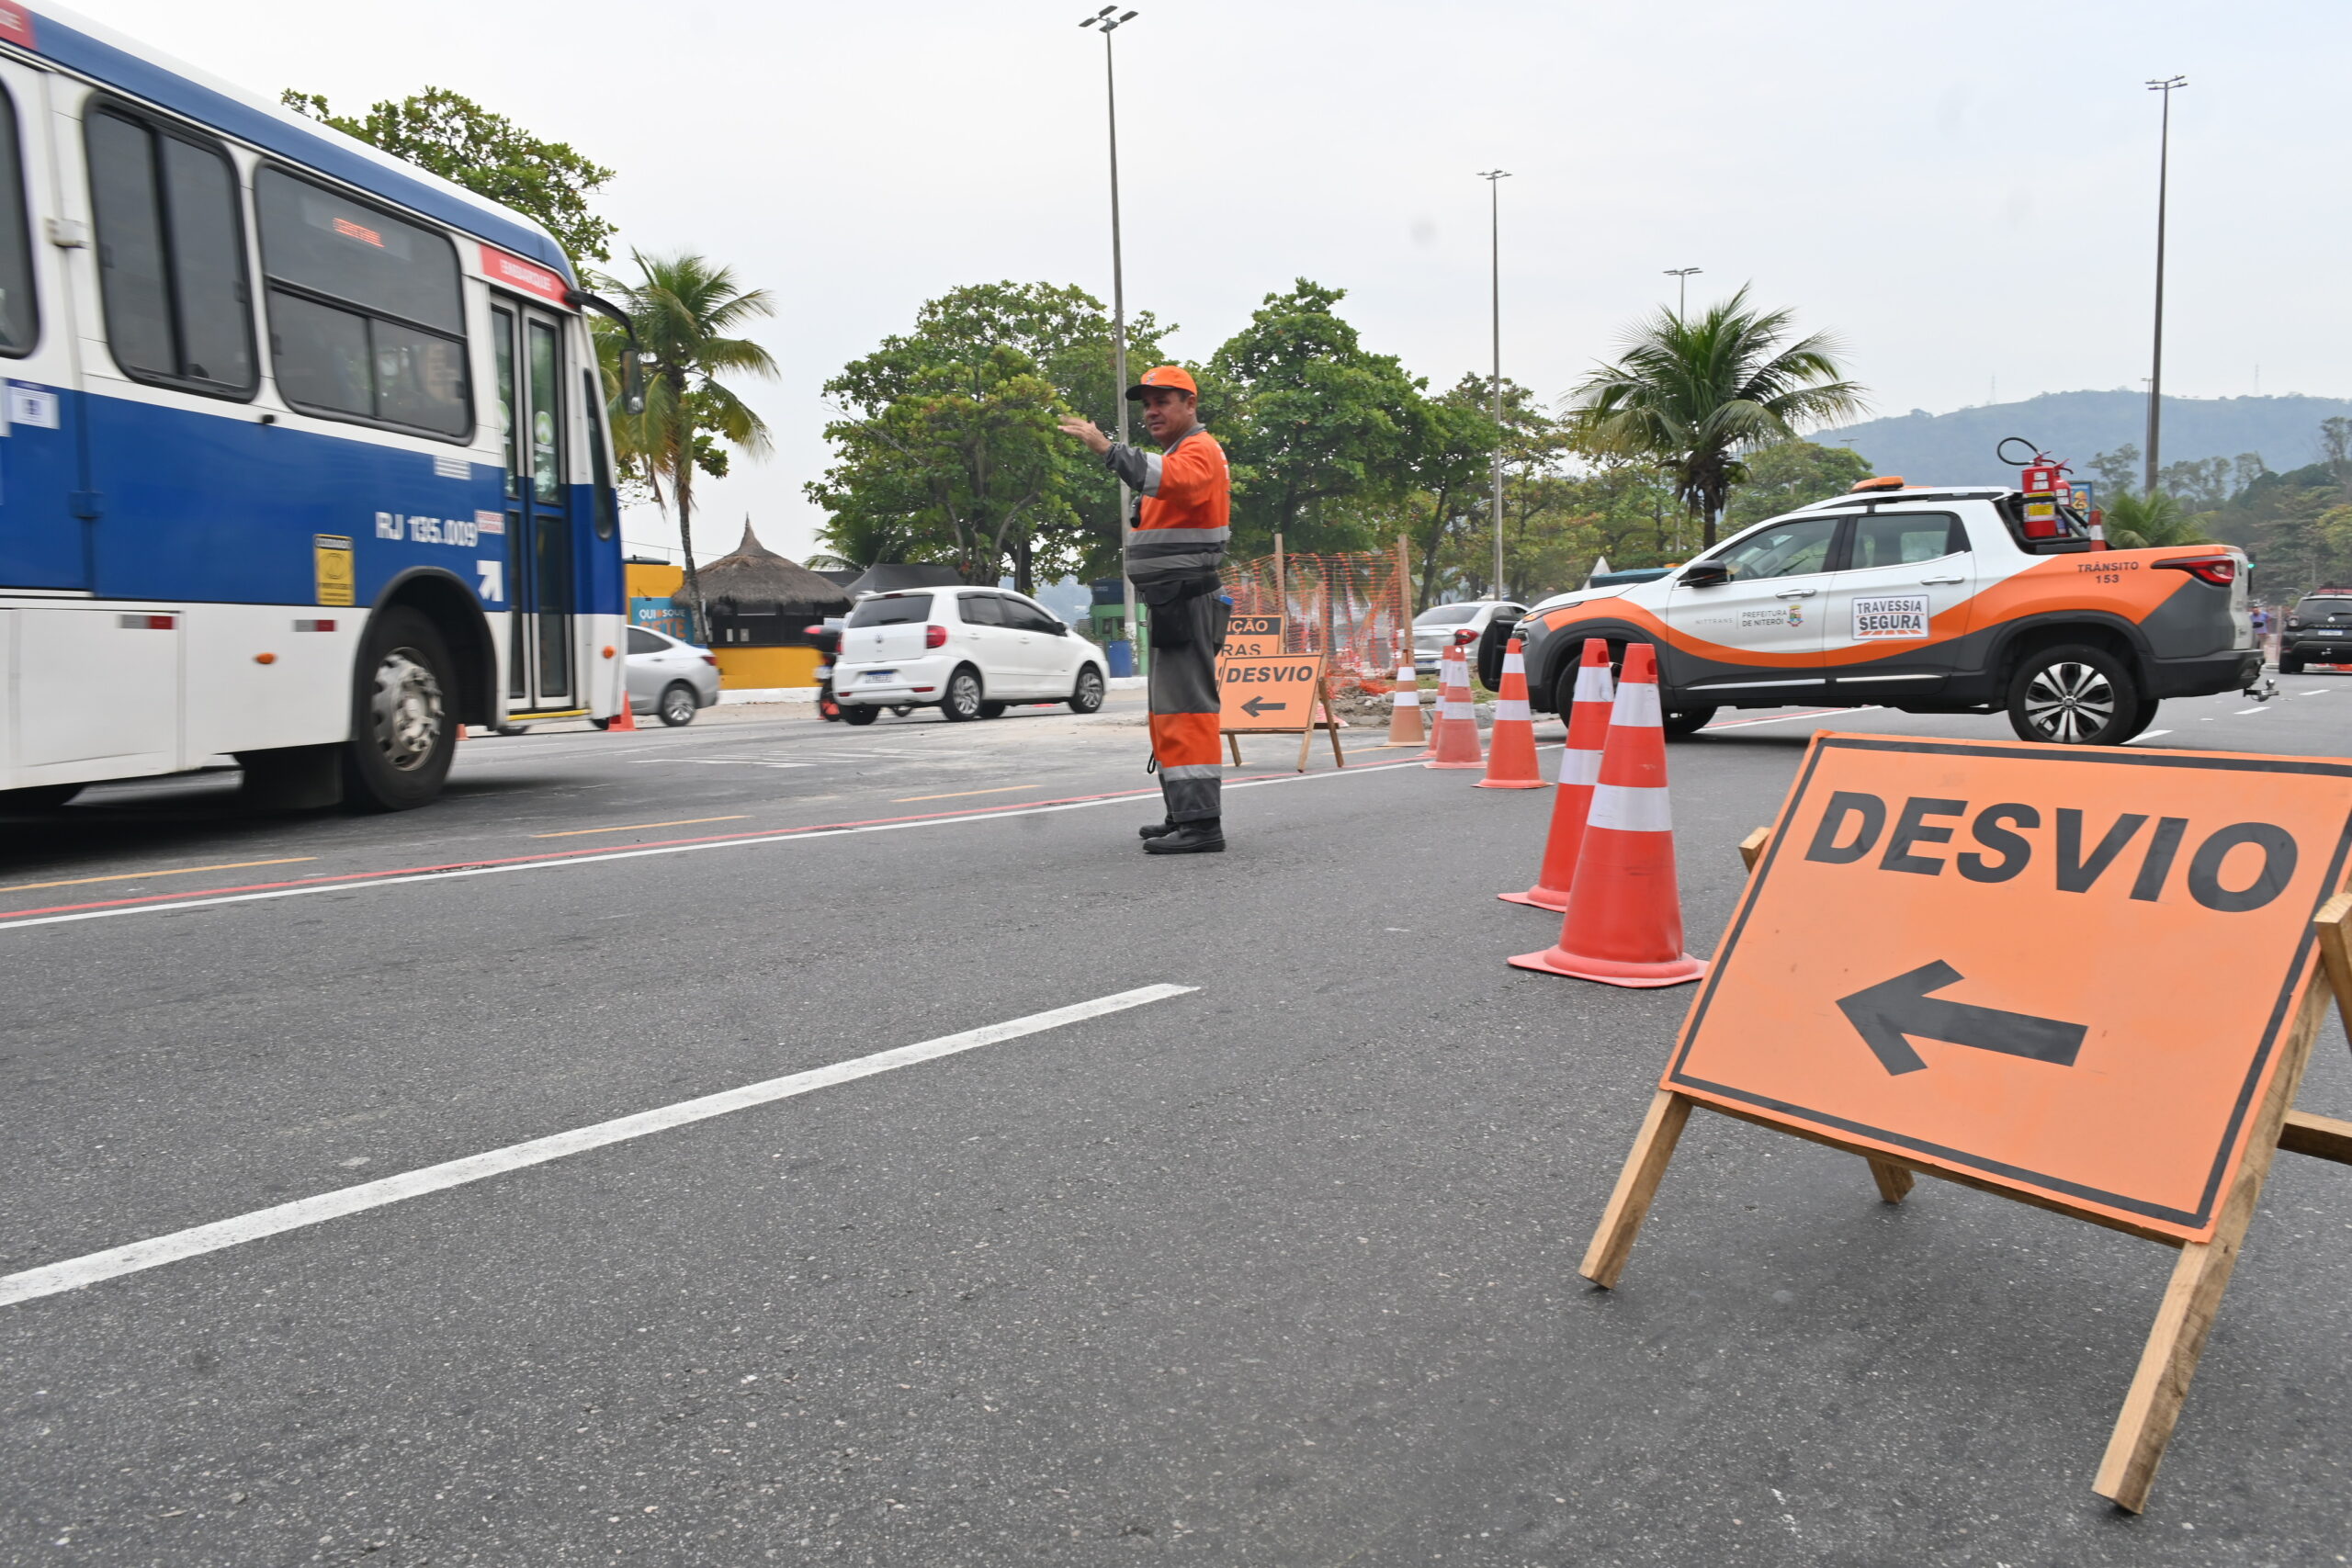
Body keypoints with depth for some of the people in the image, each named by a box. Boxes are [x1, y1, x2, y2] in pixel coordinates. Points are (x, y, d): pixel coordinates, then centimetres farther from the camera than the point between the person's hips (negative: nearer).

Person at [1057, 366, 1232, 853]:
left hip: (1187, 606, -11)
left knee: (1186, 710, -15)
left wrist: (1108, 448, -38)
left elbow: (1175, 479, -33)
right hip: (1171, 607, 11)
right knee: (1172, 713, 15)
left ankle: (1202, 822, -16)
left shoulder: (1199, 451, -9)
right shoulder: (1181, 453, 25)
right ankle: (1186, 814, 23)